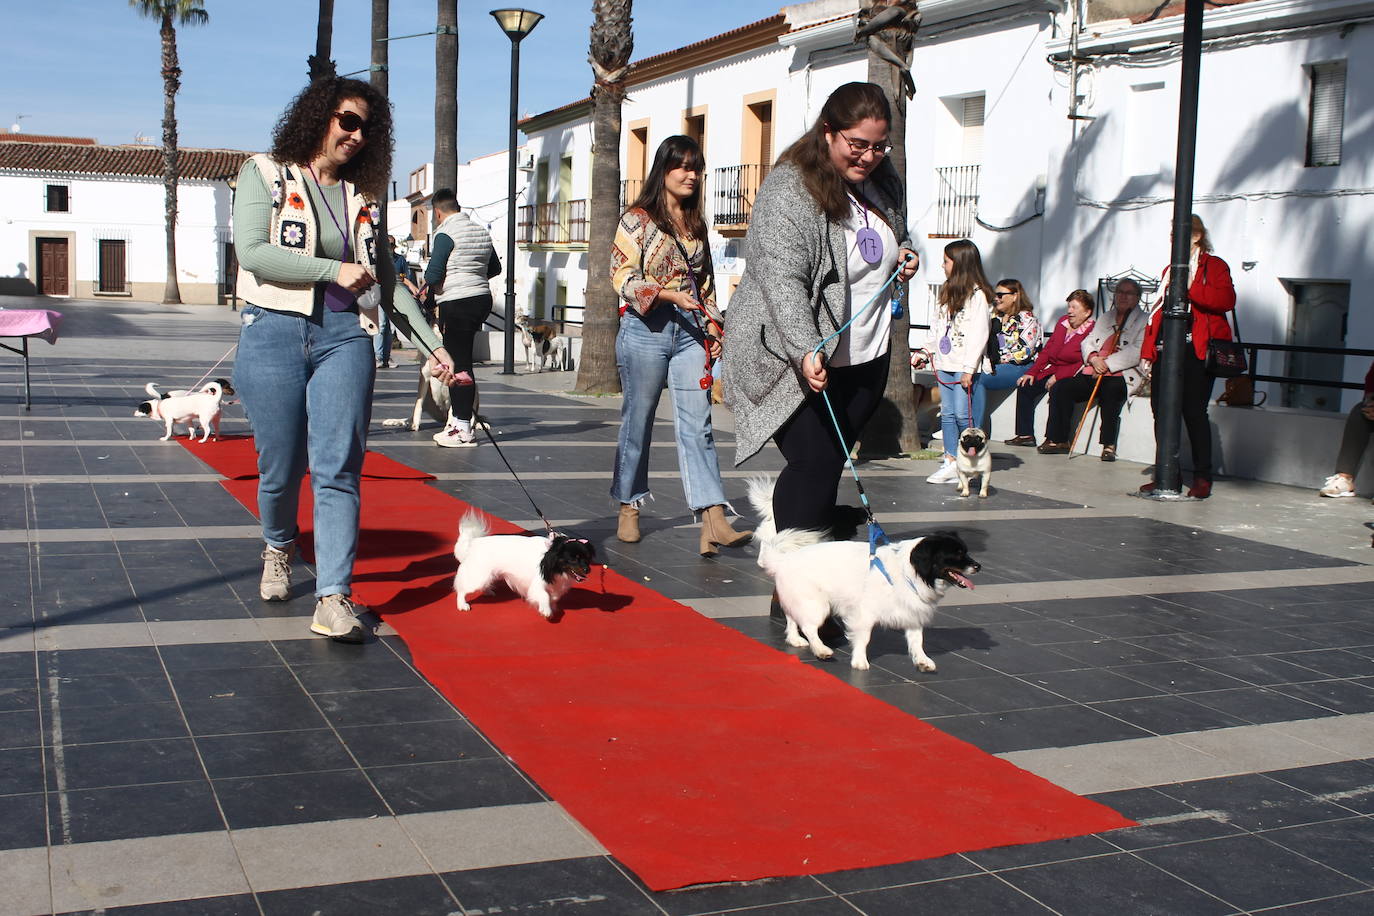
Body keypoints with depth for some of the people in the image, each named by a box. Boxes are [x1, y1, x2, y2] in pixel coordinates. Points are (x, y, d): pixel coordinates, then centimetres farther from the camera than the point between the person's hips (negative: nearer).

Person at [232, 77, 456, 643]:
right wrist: (333, 269, -12)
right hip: (274, 335, -2)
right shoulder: (266, 175, 4)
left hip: (344, 338, 3)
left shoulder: (359, 196, 16)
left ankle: (333, 598, -10)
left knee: (338, 469, -8)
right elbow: (251, 251, -11)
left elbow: (384, 278, 18)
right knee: (281, 468, 5)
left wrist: (432, 345, 12)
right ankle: (279, 549, 37)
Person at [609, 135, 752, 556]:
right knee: (638, 423, 4)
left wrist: (713, 326, 11)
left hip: (690, 332, 5)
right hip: (646, 329, -4)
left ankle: (714, 521, -16)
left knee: (698, 425, -7)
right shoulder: (638, 219, 0)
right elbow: (623, 277, -9)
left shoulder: (697, 224, 18)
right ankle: (629, 510, 20)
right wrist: (672, 296, -19)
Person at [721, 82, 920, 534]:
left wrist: (905, 255, 6)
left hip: (865, 355, 7)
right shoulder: (788, 191, -18)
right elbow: (782, 282, -29)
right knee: (815, 463, -13)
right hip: (797, 358, -7)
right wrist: (805, 350, -42)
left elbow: (897, 235, 30)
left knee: (832, 460, 13)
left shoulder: (882, 181, 7)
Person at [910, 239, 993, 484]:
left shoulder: (978, 294, -9)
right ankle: (951, 463, 8)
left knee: (962, 414, -9)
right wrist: (925, 352, 13)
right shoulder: (946, 292, 17)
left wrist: (969, 369, -17)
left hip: (964, 365, -8)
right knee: (947, 414, 6)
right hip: (944, 363, 8)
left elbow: (979, 333, -13)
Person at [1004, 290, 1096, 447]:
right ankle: (1025, 434, -5)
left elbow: (1084, 363, -20)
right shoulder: (1063, 321, 10)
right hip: (1052, 371, 8)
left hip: (1073, 375, -8)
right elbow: (1047, 350, 15)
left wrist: (1057, 377, -22)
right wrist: (1031, 372, 7)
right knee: (1025, 387, -5)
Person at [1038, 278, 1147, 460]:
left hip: (1120, 375, -6)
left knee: (1111, 390, -39)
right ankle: (1058, 440, -13)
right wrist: (1093, 358, -6)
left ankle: (1109, 444, -29)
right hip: (1091, 374, 6)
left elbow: (1137, 352, -9)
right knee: (1061, 387, -17)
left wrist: (1107, 364, -15)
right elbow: (1087, 342, 17)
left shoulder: (1143, 321, 6)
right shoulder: (1104, 319, 27)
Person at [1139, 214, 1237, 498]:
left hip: (1196, 351, -7)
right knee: (1161, 410, 2)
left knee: (1193, 411, -8)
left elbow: (1226, 300, -16)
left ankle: (1202, 477, 0)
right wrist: (1147, 351, 14)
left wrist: (1187, 288, -17)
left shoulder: (1214, 266, 2)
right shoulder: (1170, 270, 23)